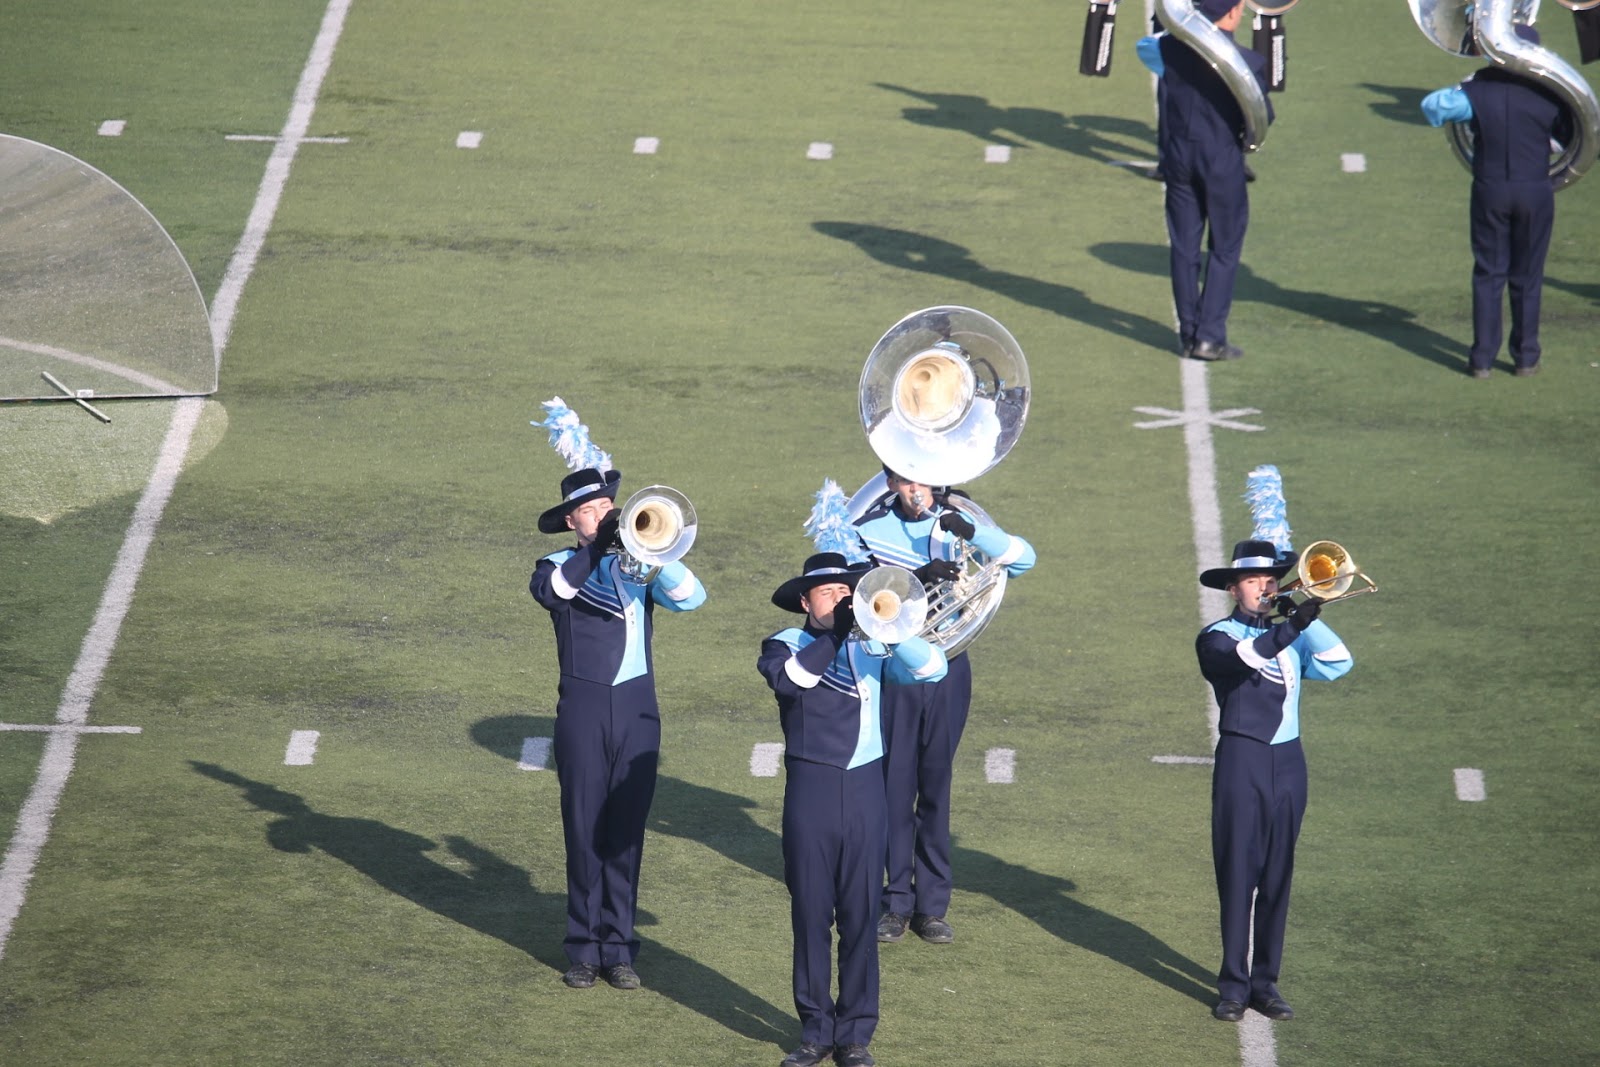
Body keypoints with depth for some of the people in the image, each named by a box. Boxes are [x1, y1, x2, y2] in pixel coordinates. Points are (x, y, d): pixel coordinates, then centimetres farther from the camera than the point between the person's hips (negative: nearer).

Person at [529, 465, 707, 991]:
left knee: (626, 833, 3)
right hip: (582, 708, -2)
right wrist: (600, 546, -26)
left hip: (637, 707, 2)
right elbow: (550, 588, -20)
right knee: (584, 829, 1)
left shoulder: (636, 566, 11)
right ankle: (585, 948, 8)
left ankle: (619, 947, 10)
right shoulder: (562, 567, 5)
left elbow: (691, 597, -6)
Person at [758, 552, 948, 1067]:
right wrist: (835, 634, -24)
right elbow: (789, 679, -20)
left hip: (864, 790, 1)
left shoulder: (871, 647, 9)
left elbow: (931, 668, -6)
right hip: (810, 789, -1)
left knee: (860, 915, 3)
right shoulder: (785, 645, 3)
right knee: (811, 913, 4)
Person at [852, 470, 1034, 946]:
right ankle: (897, 902, 10)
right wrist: (919, 578, -30)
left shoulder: (954, 520, 1)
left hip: (947, 670, 1)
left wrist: (971, 531, -26)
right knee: (895, 784, 2)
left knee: (936, 786, 5)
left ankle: (933, 903, 12)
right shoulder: (870, 530, -2)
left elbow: (1022, 558, -10)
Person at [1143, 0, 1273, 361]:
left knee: (1184, 247, 11)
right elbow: (1263, 116, -7)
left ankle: (1189, 334, 15)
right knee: (1224, 248, 7)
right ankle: (1210, 336, 2)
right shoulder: (1247, 62, -14)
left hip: (1178, 156, 3)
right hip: (1223, 161, -3)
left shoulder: (1170, 49, -5)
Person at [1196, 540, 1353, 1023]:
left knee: (1277, 879, 6)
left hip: (1287, 762, 5)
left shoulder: (1291, 639, 16)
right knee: (1237, 874, -5)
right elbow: (1244, 657, -22)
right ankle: (1233, 986, -2)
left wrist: (1308, 619, -8)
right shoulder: (1217, 637, 1)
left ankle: (1265, 982, 13)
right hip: (1241, 760, -5)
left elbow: (1338, 663, 0)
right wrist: (1291, 627, -32)